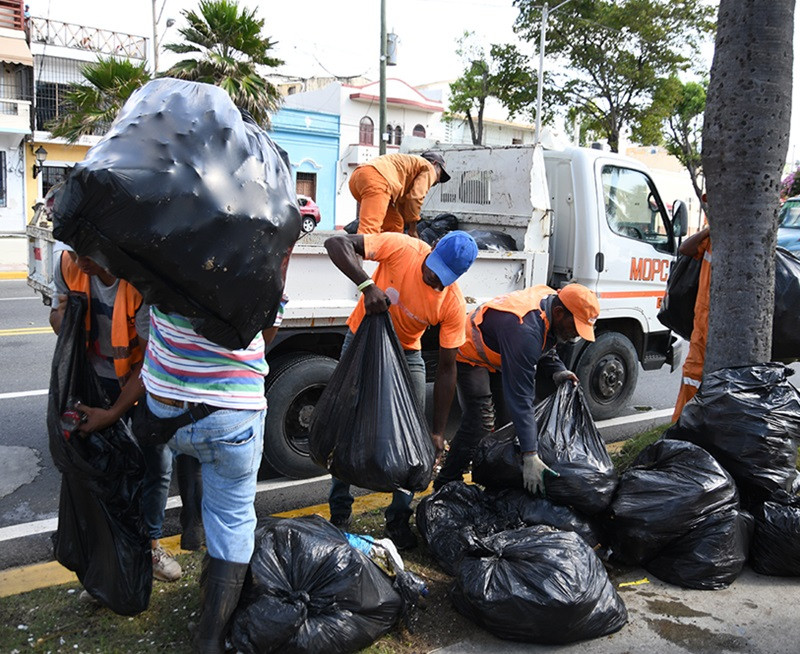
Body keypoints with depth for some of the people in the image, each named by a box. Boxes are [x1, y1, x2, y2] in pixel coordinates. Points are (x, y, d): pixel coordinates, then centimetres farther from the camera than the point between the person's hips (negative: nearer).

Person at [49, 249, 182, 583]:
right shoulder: (68, 265, -15)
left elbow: (151, 359, -27)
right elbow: (57, 316, 5)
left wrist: (113, 414, -29)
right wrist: (62, 315, -21)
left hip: (146, 379, -3)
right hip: (99, 377, 3)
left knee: (157, 464, 5)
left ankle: (150, 542, 27)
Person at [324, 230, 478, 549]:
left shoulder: (453, 304, -23)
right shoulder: (403, 248, -28)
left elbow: (446, 368, -17)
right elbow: (336, 244, -34)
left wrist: (438, 432, -18)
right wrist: (367, 285, -48)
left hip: (406, 352, 1)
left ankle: (399, 519, 13)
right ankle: (339, 515, 15)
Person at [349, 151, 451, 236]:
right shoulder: (429, 168, 16)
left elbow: (401, 200, 32)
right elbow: (415, 197, 0)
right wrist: (412, 229, 6)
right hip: (376, 178, -9)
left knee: (395, 225, 16)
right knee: (370, 229, -22)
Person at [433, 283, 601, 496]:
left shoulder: (552, 299, -13)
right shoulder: (525, 331, -40)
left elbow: (546, 349, 9)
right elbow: (520, 397, -42)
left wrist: (557, 372, -13)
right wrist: (530, 457, -43)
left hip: (497, 353, 10)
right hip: (471, 354, -10)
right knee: (479, 423, -19)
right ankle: (444, 485, -6)